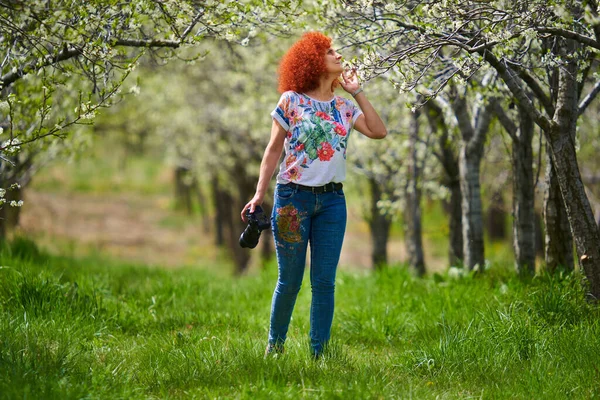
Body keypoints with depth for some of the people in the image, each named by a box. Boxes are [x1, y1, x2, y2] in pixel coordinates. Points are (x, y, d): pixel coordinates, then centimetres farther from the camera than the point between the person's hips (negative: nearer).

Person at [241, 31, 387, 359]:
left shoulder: (343, 106, 10)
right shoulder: (291, 101, -1)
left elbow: (379, 132, 2)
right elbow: (274, 150, 0)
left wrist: (357, 92, 5)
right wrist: (259, 194, -7)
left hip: (332, 200, 4)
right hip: (294, 196, -4)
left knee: (324, 281, 1)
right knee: (290, 280, 2)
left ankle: (319, 353, 5)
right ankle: (275, 344, 19)